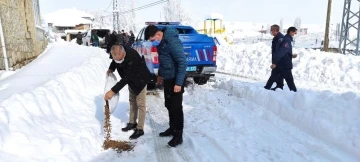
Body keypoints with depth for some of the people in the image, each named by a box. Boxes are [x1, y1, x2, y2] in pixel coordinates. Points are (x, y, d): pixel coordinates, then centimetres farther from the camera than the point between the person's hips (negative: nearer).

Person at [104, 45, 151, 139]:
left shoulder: (132, 58, -39)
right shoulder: (117, 54, -18)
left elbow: (126, 78, -36)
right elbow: (114, 62, 9)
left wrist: (113, 91, -35)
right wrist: (111, 69, -8)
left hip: (140, 80, -8)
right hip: (131, 81, 8)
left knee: (140, 104, -4)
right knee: (132, 101, 17)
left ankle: (140, 129, 4)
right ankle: (132, 123, 32)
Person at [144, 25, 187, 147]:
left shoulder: (172, 42, -23)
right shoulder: (160, 42, 6)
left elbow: (182, 62, -26)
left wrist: (179, 83, -26)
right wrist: (160, 74, 24)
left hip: (175, 79, -9)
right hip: (167, 78, 9)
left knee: (176, 107, -2)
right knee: (169, 105, 17)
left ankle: (178, 135, 11)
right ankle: (172, 128, 33)